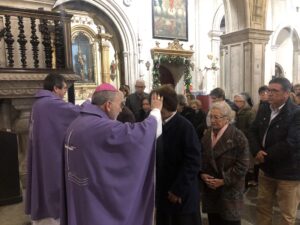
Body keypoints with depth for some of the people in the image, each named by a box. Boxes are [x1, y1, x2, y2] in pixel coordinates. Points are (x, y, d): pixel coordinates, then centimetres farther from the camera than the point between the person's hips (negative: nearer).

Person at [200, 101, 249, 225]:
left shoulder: (238, 136, -11)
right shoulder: (206, 135, 7)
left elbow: (242, 164, -15)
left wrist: (224, 181, -16)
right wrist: (202, 174, -5)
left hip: (230, 190, -5)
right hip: (210, 188, 5)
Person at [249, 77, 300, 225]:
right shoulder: (263, 109, 3)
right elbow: (254, 131, 4)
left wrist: (266, 156, -19)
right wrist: (257, 151, -13)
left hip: (288, 172, -6)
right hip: (266, 168, 6)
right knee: (262, 206, 22)